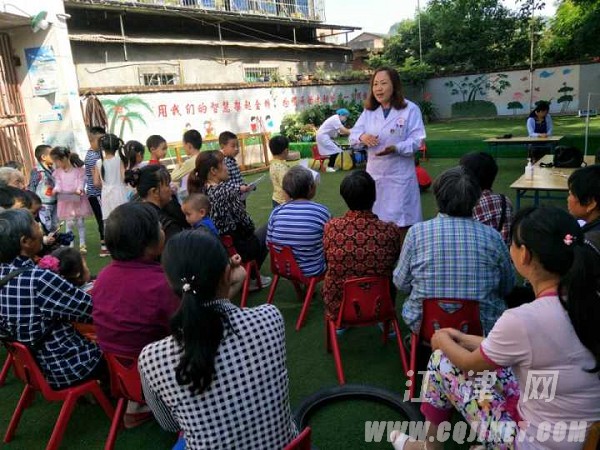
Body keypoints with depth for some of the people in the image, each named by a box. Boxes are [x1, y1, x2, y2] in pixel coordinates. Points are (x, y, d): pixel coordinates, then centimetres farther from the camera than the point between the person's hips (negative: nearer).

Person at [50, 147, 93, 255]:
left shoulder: (79, 169, -8)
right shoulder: (58, 172, 2)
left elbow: (81, 182, -11)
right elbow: (58, 184, -2)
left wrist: (79, 190, -31)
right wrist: (56, 190, -23)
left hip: (78, 199, -2)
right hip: (65, 201, 2)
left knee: (80, 222, 6)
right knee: (69, 223, 1)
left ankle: (82, 244, 18)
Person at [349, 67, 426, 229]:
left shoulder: (410, 109, -8)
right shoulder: (368, 111, 8)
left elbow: (416, 141, -13)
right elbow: (353, 134, 5)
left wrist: (396, 148, -31)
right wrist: (362, 137, -19)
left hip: (399, 174, -5)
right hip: (374, 172, 5)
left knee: (401, 222, 0)